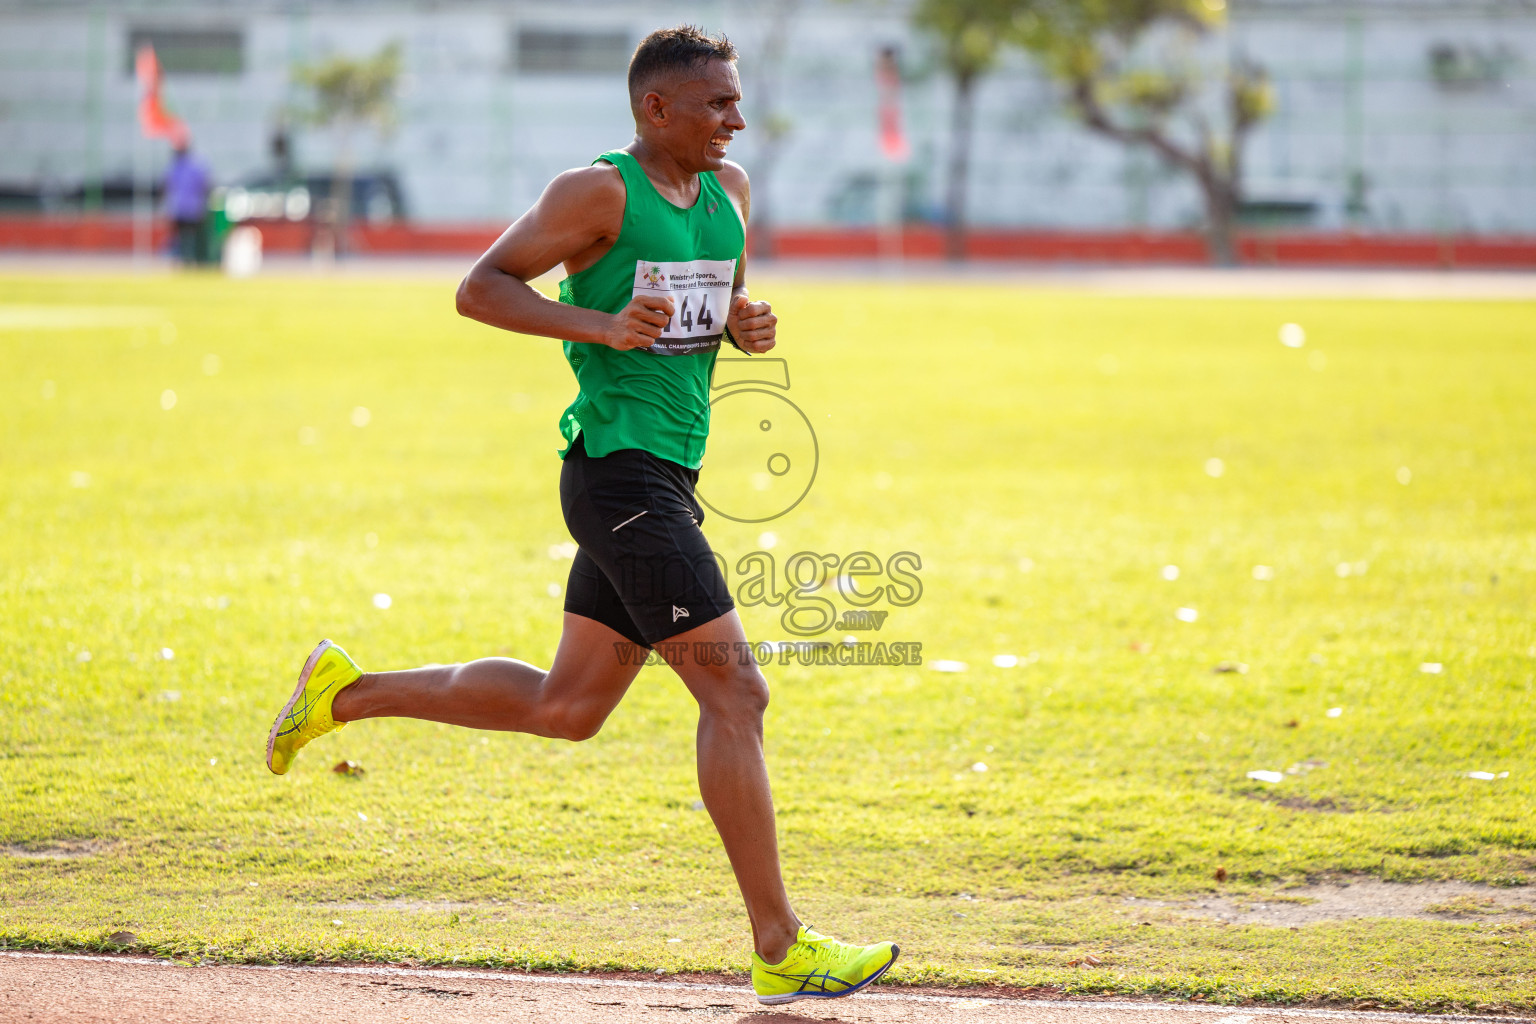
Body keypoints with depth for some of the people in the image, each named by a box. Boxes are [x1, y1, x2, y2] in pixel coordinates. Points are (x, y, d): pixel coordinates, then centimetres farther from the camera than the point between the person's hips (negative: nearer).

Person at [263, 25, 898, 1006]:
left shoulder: (729, 190, 14)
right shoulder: (598, 192, -10)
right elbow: (479, 289, -9)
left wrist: (753, 327, 2)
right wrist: (602, 324, -22)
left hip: (666, 482, 9)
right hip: (621, 473, -9)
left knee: (565, 707, 16)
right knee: (735, 693, -11)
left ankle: (348, 693, 28)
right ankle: (781, 947, -7)